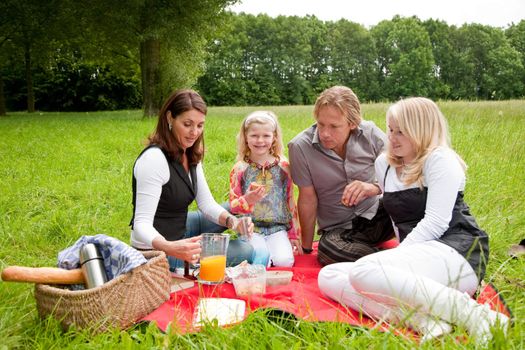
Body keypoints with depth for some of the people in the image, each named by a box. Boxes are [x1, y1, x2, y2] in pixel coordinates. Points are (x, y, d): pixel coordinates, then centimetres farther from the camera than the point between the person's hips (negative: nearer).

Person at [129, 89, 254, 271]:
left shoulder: (191, 155, 1)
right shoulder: (154, 159, -27)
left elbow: (207, 203, 2)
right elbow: (142, 224, -30)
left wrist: (232, 221, -18)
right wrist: (169, 248, -50)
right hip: (156, 250, -8)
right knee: (245, 251, -8)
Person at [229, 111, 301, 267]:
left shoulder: (283, 166, 6)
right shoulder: (239, 169, 0)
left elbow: (290, 201, 12)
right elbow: (233, 206, 1)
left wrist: (293, 234, 11)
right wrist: (247, 200, -22)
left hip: (278, 226, 2)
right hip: (250, 227, -1)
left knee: (284, 261, -20)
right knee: (260, 256, -27)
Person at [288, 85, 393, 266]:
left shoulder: (370, 133, -8)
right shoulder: (300, 147, -13)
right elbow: (308, 198, -5)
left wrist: (374, 187, -29)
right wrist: (306, 248, 2)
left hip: (377, 213, 1)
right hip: (339, 229, -1)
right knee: (327, 249, -36)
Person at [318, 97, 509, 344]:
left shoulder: (440, 159, -3)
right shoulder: (384, 164, 18)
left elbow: (435, 222, -13)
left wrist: (398, 256, -15)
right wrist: (397, 257, 10)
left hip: (457, 252, -8)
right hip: (417, 255, 8)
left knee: (363, 270, -32)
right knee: (327, 276, -12)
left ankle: (465, 311, -25)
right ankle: (421, 319, -28)